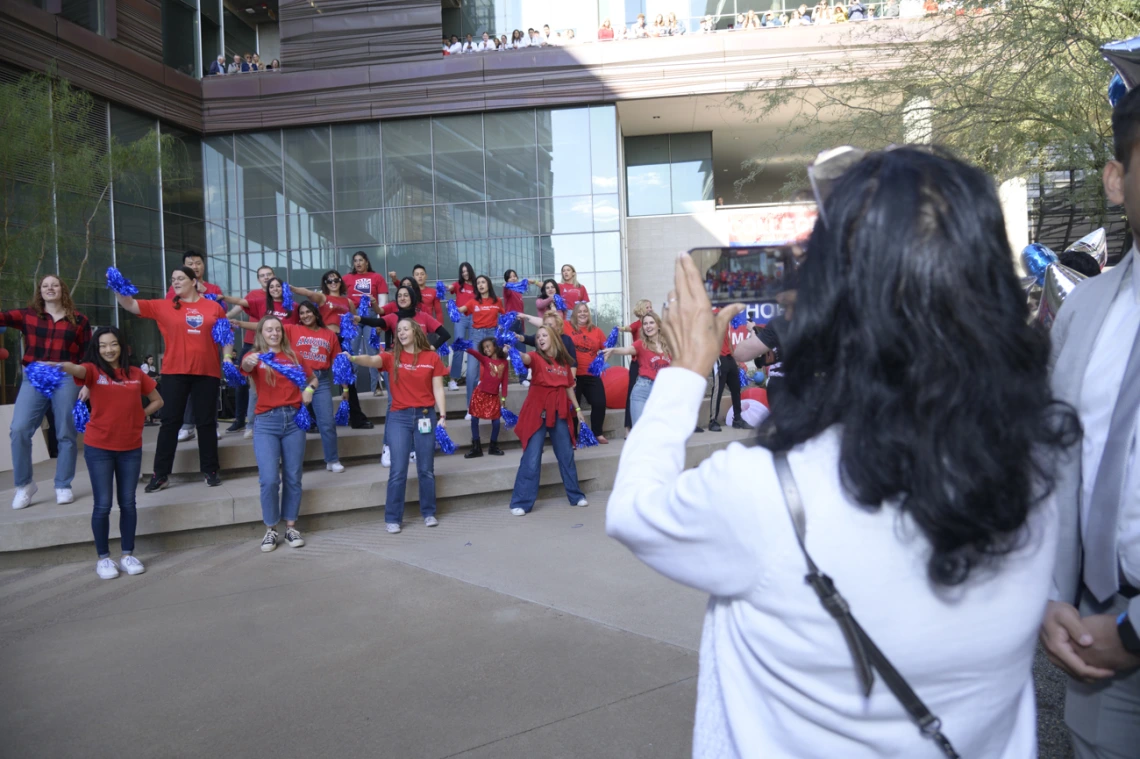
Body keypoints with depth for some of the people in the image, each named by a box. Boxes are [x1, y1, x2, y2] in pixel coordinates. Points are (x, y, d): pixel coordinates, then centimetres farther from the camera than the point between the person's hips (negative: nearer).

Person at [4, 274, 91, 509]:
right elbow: (5, 318, -8)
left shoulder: (79, 320, 8)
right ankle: (24, 484, 6)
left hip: (66, 380, -1)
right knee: (19, 430, -10)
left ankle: (63, 486, 14)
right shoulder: (27, 315, 10)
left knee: (65, 434, 3)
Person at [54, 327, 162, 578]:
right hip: (98, 448, -2)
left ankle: (128, 555, 20)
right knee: (102, 505, 1)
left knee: (128, 503, 9)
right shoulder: (93, 370, -4)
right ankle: (103, 558, 14)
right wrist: (60, 365, -51)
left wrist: (139, 416, 0)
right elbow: (75, 369, -28)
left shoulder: (136, 374, 5)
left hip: (131, 448, 3)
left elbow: (157, 401, 17)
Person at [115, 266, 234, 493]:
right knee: (170, 421, 2)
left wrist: (227, 358, -1)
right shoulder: (163, 306, 6)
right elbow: (130, 305, 1)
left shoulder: (213, 307, 6)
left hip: (208, 372, 0)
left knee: (206, 422, 7)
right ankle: (161, 474, 9)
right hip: (175, 372, 0)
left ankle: (210, 470, 16)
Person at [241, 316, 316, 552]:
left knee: (293, 477, 6)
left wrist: (309, 389, 2)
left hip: (293, 419, 3)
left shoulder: (293, 356, 11)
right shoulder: (255, 356, 2)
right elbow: (246, 367, -22)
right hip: (266, 421, -3)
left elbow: (312, 379, 25)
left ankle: (291, 527, 18)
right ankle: (270, 529, 7)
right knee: (269, 479, -9)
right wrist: (248, 361, -46)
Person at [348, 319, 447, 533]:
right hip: (399, 417, 0)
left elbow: (438, 389, 2)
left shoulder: (432, 357, 2)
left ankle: (428, 513, 24)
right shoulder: (392, 356, 1)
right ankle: (393, 518, 8)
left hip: (426, 415, 0)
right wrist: (353, 358, -39)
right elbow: (372, 360, -19)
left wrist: (442, 415, -4)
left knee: (426, 469, 9)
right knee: (398, 470, -1)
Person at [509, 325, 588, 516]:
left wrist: (577, 409, 17)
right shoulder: (536, 357, -3)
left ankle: (576, 496, 26)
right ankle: (521, 502, 0)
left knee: (566, 455, 13)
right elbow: (524, 358, -27)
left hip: (560, 411, 4)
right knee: (531, 458, -5)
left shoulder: (564, 361, 10)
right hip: (538, 410, -4)